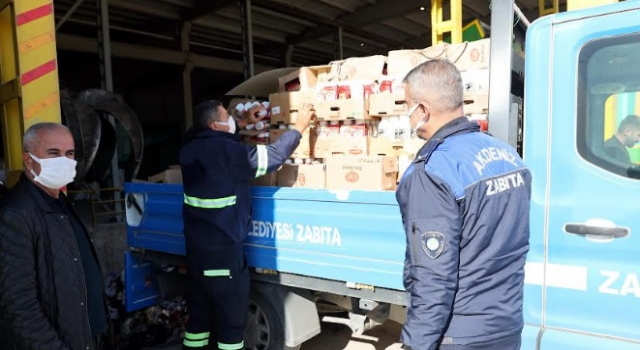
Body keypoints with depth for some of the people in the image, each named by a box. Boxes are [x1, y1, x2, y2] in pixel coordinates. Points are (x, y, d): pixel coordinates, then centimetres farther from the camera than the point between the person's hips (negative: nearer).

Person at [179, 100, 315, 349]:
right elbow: (274, 155, -18)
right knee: (232, 312, 6)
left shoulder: (191, 148, 2)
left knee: (199, 307, 20)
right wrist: (299, 126, -6)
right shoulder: (225, 151, -21)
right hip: (221, 248, -8)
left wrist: (242, 124, 24)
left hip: (196, 244, 8)